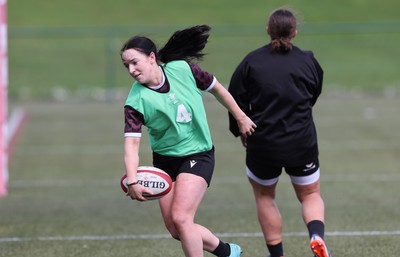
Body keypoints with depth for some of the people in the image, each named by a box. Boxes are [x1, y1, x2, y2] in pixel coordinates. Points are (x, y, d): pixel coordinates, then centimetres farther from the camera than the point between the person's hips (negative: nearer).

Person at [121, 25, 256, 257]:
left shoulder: (182, 70, -15)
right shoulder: (136, 101, -16)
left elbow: (217, 89, 3)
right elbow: (132, 144, -24)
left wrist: (241, 118, 10)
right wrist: (132, 181, -39)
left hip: (197, 156, -3)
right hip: (164, 161, 3)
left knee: (180, 218, -18)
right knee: (175, 230, 5)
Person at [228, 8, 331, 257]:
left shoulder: (251, 61, -6)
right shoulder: (308, 61, -2)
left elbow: (236, 100, -1)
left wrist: (240, 130, 16)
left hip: (262, 144, -1)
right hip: (302, 143, 1)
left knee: (264, 196, 22)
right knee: (310, 195, 17)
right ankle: (317, 235, -13)